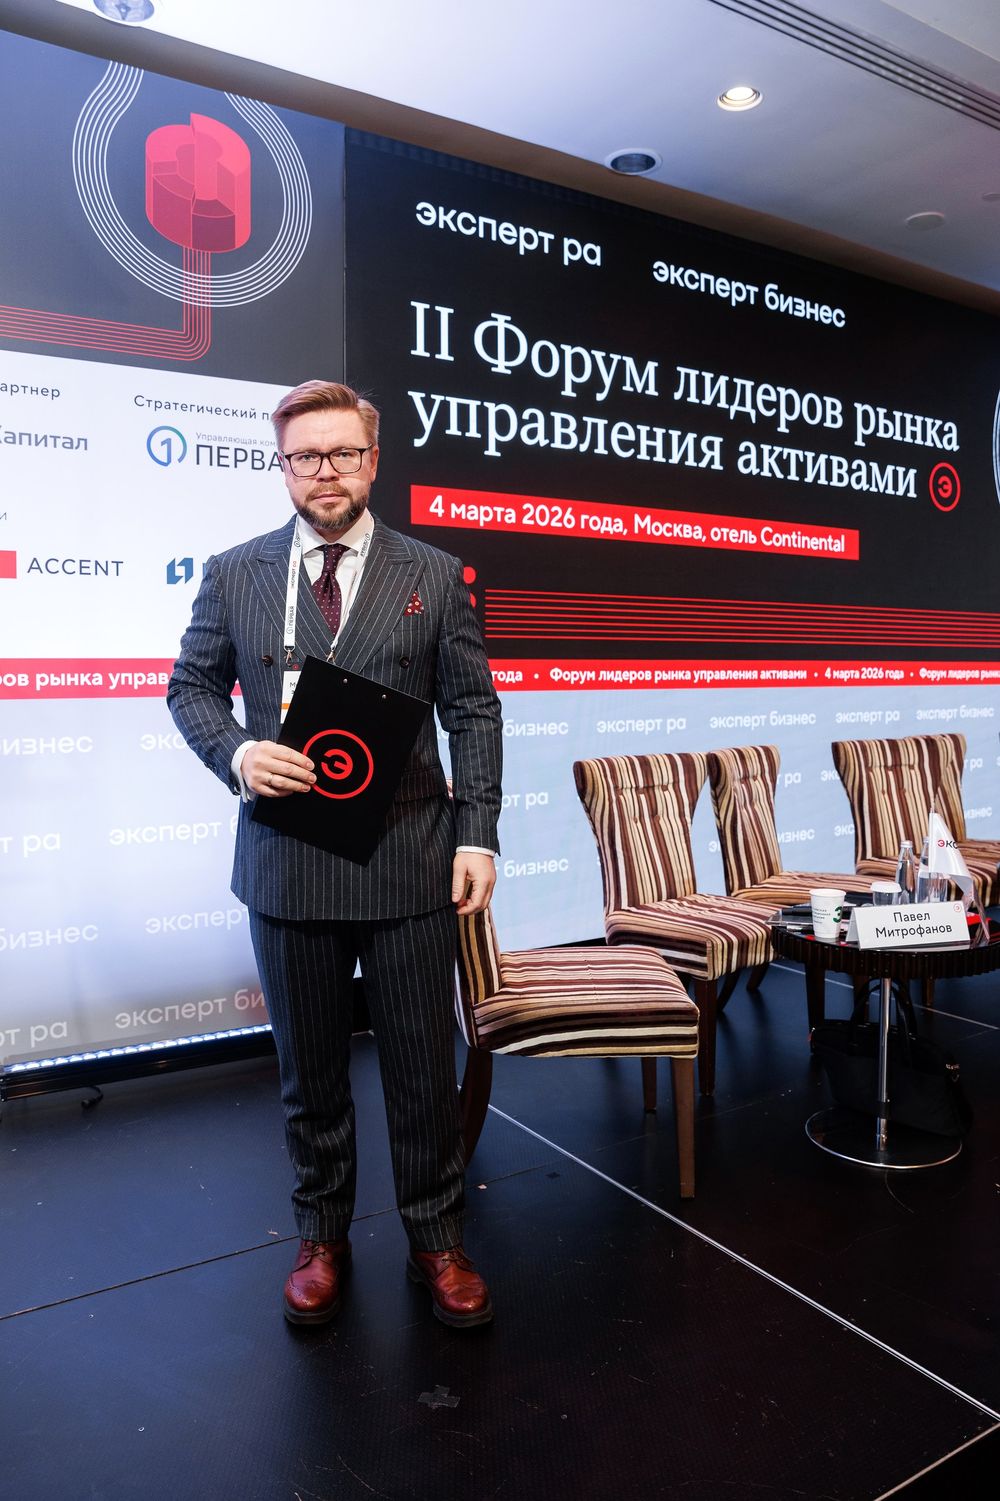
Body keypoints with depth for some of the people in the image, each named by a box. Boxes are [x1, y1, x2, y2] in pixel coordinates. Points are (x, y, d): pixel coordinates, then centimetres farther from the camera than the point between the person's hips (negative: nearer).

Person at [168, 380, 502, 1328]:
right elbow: (190, 685, 11)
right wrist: (236, 752, -10)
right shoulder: (233, 574, 5)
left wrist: (476, 835, -6)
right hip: (287, 863, 1)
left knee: (424, 1066, 11)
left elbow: (473, 711, 2)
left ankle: (435, 1240, 33)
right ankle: (321, 1237, 39)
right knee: (310, 1070, 16)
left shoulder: (433, 575, 2)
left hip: (409, 862, 0)